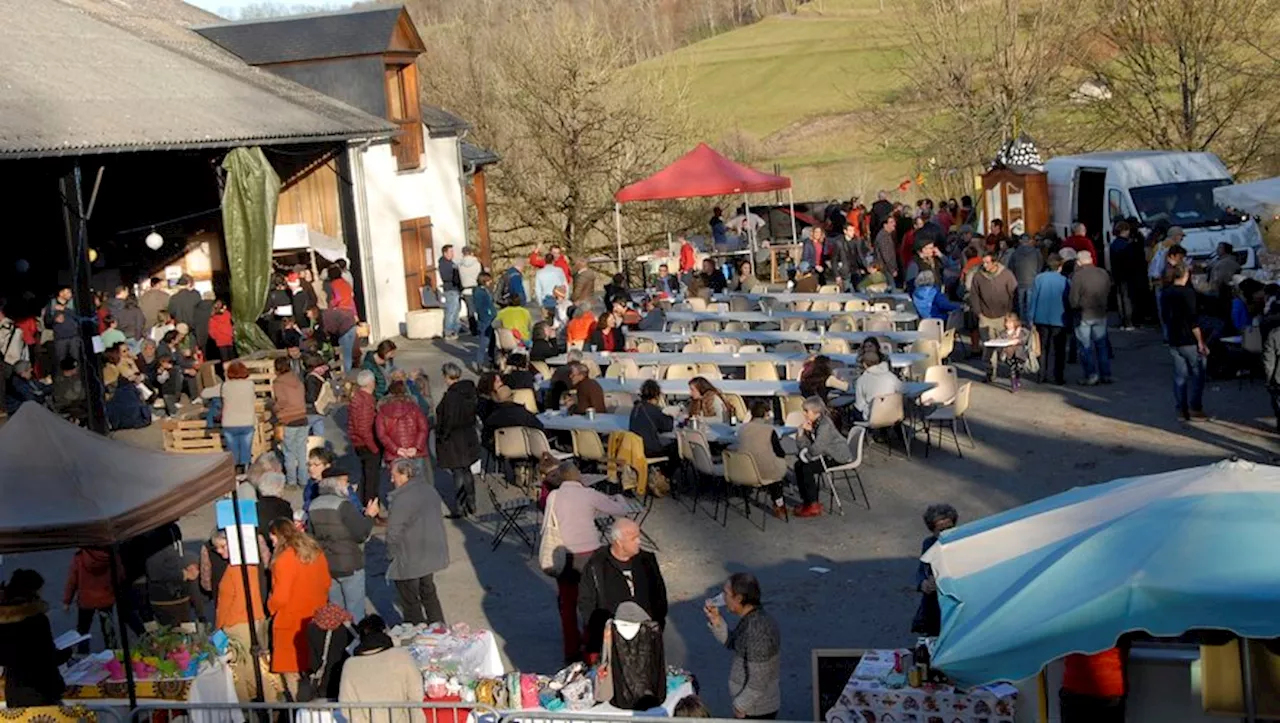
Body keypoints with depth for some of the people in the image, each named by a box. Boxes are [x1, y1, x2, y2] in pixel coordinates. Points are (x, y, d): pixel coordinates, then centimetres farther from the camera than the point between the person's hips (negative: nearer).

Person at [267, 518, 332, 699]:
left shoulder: (284, 560, -19)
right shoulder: (316, 552, 3)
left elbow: (280, 597, -18)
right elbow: (326, 584, 12)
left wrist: (271, 606, 2)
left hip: (291, 623, -7)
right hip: (316, 621, 8)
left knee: (291, 671, 1)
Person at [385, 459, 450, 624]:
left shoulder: (401, 500, -24)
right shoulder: (430, 491, 2)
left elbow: (393, 533, -21)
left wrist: (391, 555, -6)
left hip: (409, 561, -8)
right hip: (432, 554, 8)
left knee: (410, 601, 8)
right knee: (428, 593, 24)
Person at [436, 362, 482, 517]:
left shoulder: (451, 395, -22)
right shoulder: (469, 391, 3)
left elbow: (450, 420, -23)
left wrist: (442, 435, -12)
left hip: (454, 440, -8)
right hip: (469, 437, 8)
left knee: (458, 473, -1)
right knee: (466, 471, 19)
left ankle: (458, 508, 5)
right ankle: (470, 505, 27)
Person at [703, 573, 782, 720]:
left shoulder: (757, 631, -31)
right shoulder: (752, 618, -2)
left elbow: (758, 681, -27)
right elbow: (732, 643, 13)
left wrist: (741, 706, -14)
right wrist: (716, 621, -2)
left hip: (756, 709, -8)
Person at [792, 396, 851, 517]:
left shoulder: (825, 425, -26)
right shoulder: (811, 423, 0)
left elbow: (815, 449, -33)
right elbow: (801, 446, -1)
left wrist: (806, 453, -12)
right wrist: (802, 431, -17)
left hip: (838, 456, -9)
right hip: (825, 454, 9)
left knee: (807, 468, -21)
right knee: (798, 465, -1)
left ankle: (813, 506, -11)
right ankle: (806, 500, 7)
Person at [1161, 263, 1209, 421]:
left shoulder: (1165, 294, 7)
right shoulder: (1187, 292, -14)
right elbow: (1193, 320, -17)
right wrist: (1200, 342, -13)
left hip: (1173, 340, 7)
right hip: (1189, 340, -7)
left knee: (1180, 375, 10)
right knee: (1197, 374, 3)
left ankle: (1181, 409, 11)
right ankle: (1195, 409, 1)